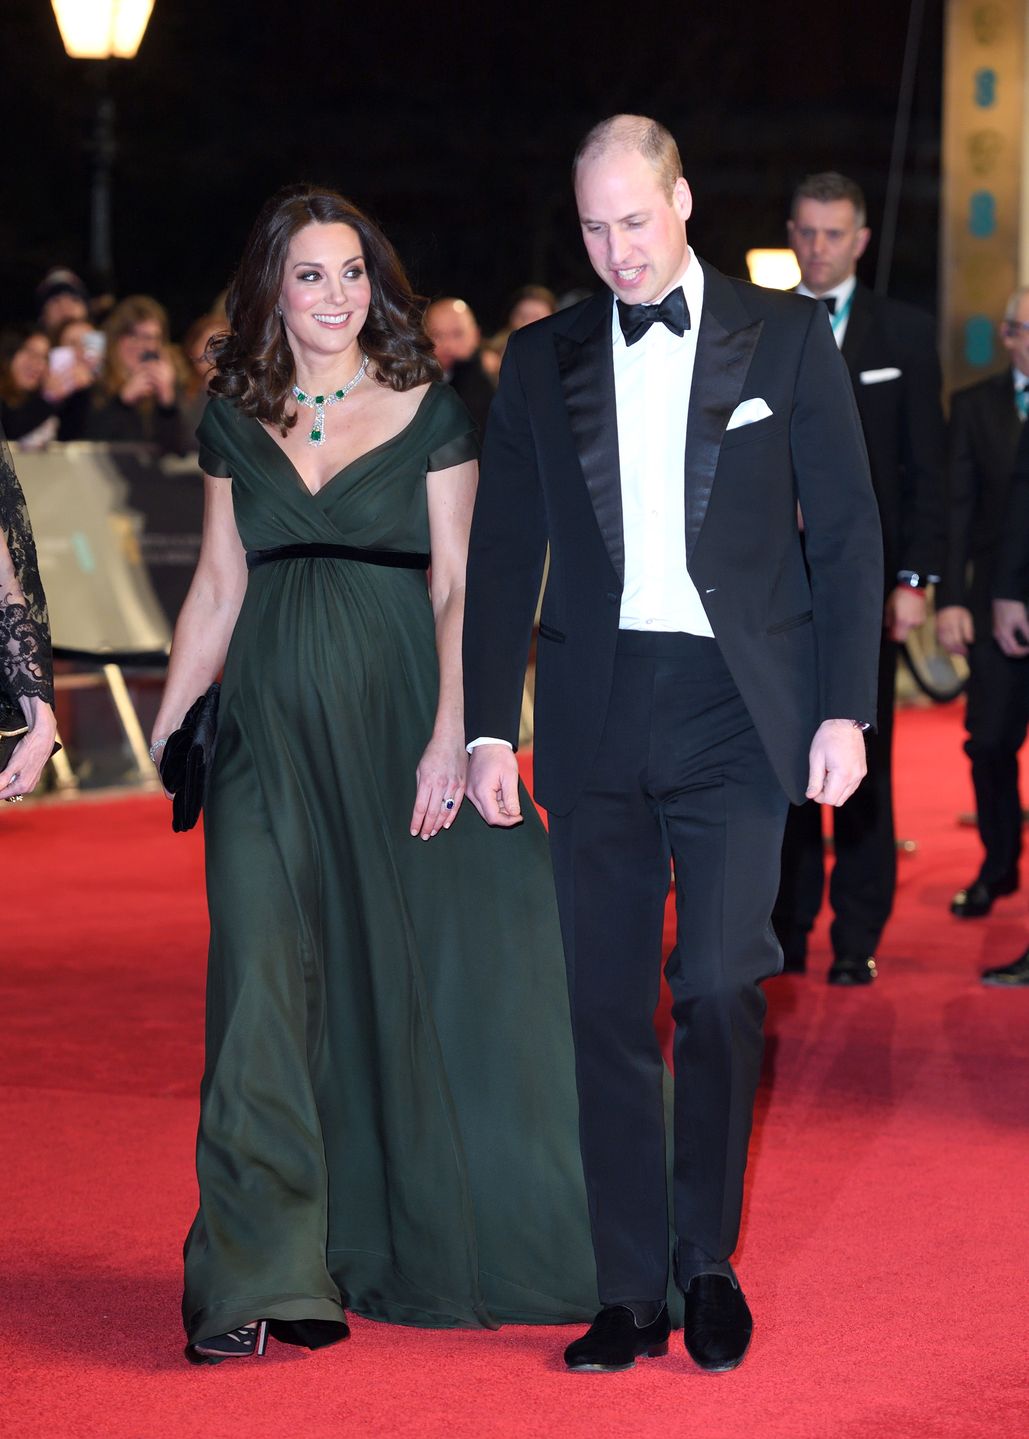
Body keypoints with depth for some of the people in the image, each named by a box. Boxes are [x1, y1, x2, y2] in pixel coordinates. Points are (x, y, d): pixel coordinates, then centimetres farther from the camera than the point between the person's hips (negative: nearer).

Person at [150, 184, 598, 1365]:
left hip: (395, 711, -2)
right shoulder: (233, 419, 8)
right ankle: (263, 1279, -6)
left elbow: (456, 588, -3)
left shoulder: (428, 411, 0)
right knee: (266, 984, -7)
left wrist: (450, 734, -13)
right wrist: (166, 728, 9)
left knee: (418, 978, 5)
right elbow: (217, 587, 13)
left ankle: (424, 1246, 22)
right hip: (272, 727, 2)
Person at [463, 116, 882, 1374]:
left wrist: (845, 707, -3)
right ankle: (630, 1294, 12)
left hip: (733, 705, -2)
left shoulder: (785, 336, 5)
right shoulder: (542, 360, 10)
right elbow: (503, 553, 12)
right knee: (607, 1004, 3)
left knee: (718, 988, -11)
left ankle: (710, 1262, 10)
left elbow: (846, 529, 4)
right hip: (595, 709, 2)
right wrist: (488, 726, 5)